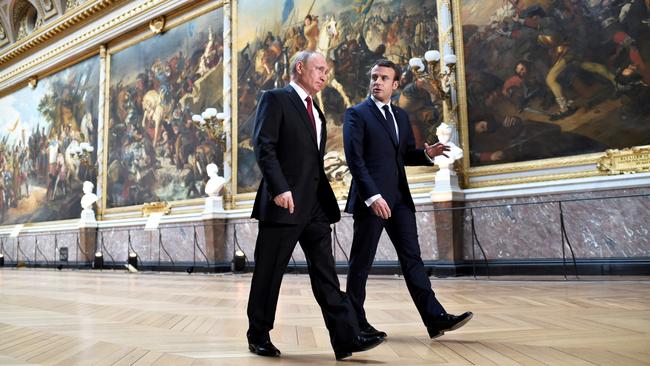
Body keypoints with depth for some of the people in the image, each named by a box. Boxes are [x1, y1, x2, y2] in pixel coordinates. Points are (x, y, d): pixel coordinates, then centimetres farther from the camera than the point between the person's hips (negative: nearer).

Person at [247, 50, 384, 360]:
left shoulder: (316, 111, 23)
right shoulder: (275, 99, -2)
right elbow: (263, 146, -13)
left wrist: (325, 198, 16)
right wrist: (280, 188, -22)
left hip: (316, 206, 7)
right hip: (284, 202, -7)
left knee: (326, 275, 2)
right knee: (268, 274, 4)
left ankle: (346, 338, 2)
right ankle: (258, 336, 19)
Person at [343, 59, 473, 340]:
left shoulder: (401, 116, 17)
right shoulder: (356, 114, -3)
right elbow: (355, 159, -12)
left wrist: (427, 153, -2)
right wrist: (372, 196, -21)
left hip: (399, 198, 6)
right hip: (371, 199, -6)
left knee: (412, 258, 4)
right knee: (361, 263, 2)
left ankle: (435, 318, 6)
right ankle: (356, 324, 13)